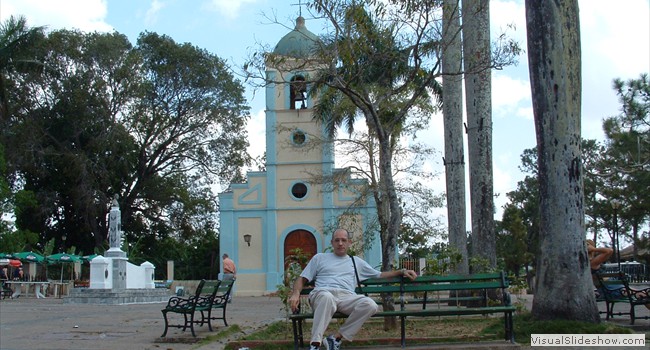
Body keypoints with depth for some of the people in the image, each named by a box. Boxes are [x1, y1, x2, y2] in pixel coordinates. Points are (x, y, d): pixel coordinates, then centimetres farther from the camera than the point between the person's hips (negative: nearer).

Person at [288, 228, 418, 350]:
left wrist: (402, 271, 22)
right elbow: (302, 279, 21)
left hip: (347, 296, 3)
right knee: (327, 297, -42)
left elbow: (380, 275, 35)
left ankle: (337, 337, -22)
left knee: (370, 304, -31)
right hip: (323, 293, -3)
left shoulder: (357, 261, 32)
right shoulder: (319, 258, 26)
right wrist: (295, 293, -1)